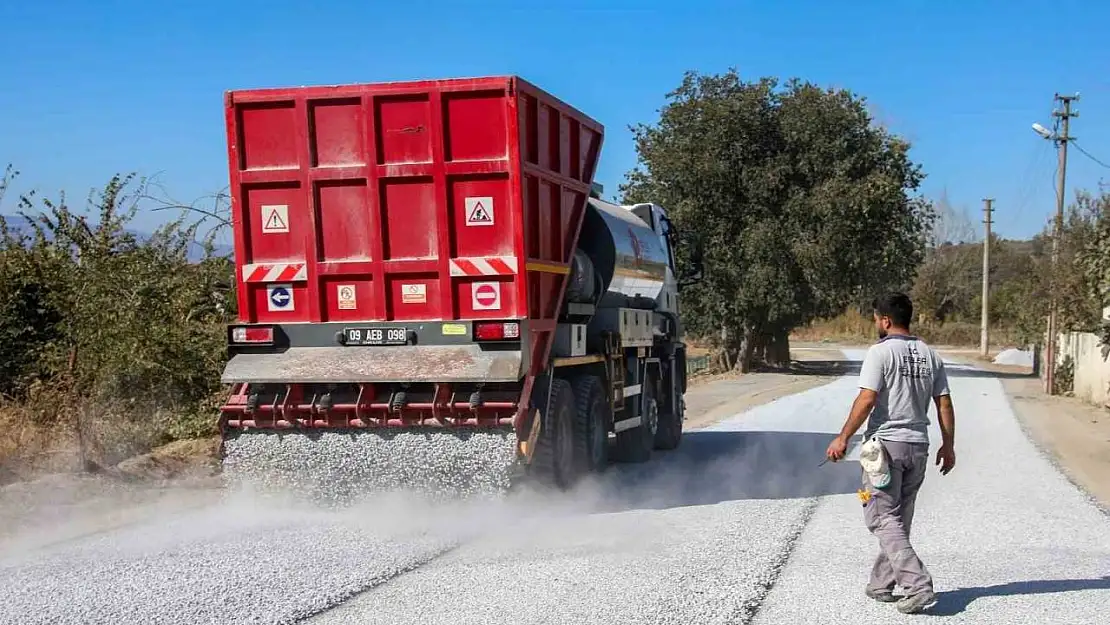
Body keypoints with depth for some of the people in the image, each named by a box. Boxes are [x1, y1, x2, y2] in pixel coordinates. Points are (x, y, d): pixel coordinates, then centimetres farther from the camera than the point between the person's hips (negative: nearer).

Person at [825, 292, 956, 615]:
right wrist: (948, 445, 18)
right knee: (899, 519, 14)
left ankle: (918, 585, -13)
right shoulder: (929, 355, 9)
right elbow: (944, 404, 9)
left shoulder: (881, 352, -10)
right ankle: (881, 584, 23)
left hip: (886, 443, -7)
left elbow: (866, 399, -16)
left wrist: (843, 438, -11)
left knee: (884, 519, -3)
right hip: (918, 446, 7)